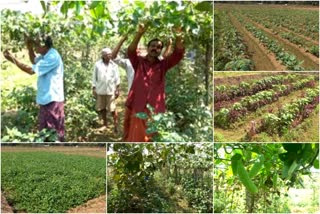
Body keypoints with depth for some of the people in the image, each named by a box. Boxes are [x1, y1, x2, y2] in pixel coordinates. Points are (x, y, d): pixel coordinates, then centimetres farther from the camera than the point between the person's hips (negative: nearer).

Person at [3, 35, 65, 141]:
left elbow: (32, 70, -23)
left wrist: (13, 59, -17)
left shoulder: (52, 57, -22)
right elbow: (34, 61, 30)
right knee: (45, 131, 17)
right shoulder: (46, 55, 9)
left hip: (53, 100, -10)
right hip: (46, 99, 10)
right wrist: (30, 48, 12)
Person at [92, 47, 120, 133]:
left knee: (112, 109, -4)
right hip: (100, 90, 2)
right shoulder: (97, 64, 1)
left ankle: (116, 125, 4)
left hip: (111, 90, -2)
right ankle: (105, 124, 26)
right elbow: (94, 77, 5)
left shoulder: (114, 64, 0)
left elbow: (117, 77, 1)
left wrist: (117, 89, -3)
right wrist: (94, 88, 2)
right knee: (101, 108, 11)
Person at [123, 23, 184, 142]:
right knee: (135, 139, 5)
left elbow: (178, 53, -3)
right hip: (137, 109, -1)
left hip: (156, 110, 1)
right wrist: (139, 34, -25)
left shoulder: (163, 65, 8)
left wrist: (178, 36, -20)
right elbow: (131, 51, -12)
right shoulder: (139, 62, 6)